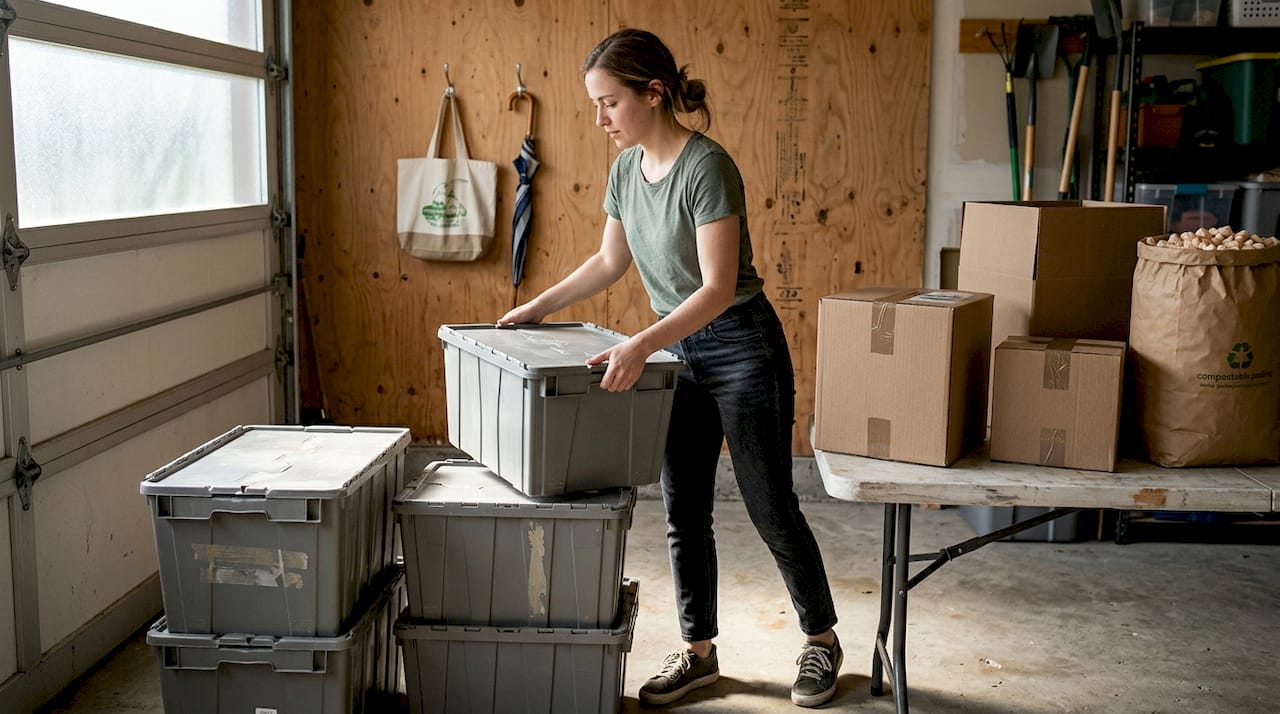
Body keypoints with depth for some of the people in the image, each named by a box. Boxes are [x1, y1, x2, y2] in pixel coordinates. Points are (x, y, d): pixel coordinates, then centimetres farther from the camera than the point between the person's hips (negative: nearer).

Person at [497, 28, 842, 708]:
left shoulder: (706, 167, -22)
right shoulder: (627, 169, 3)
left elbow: (719, 288, -27)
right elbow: (609, 261, 16)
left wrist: (642, 344, -38)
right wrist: (537, 307, 12)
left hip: (740, 347, -7)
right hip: (680, 353, 7)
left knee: (771, 510, 4)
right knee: (684, 514, 11)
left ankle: (821, 640, 24)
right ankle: (698, 650, 25)